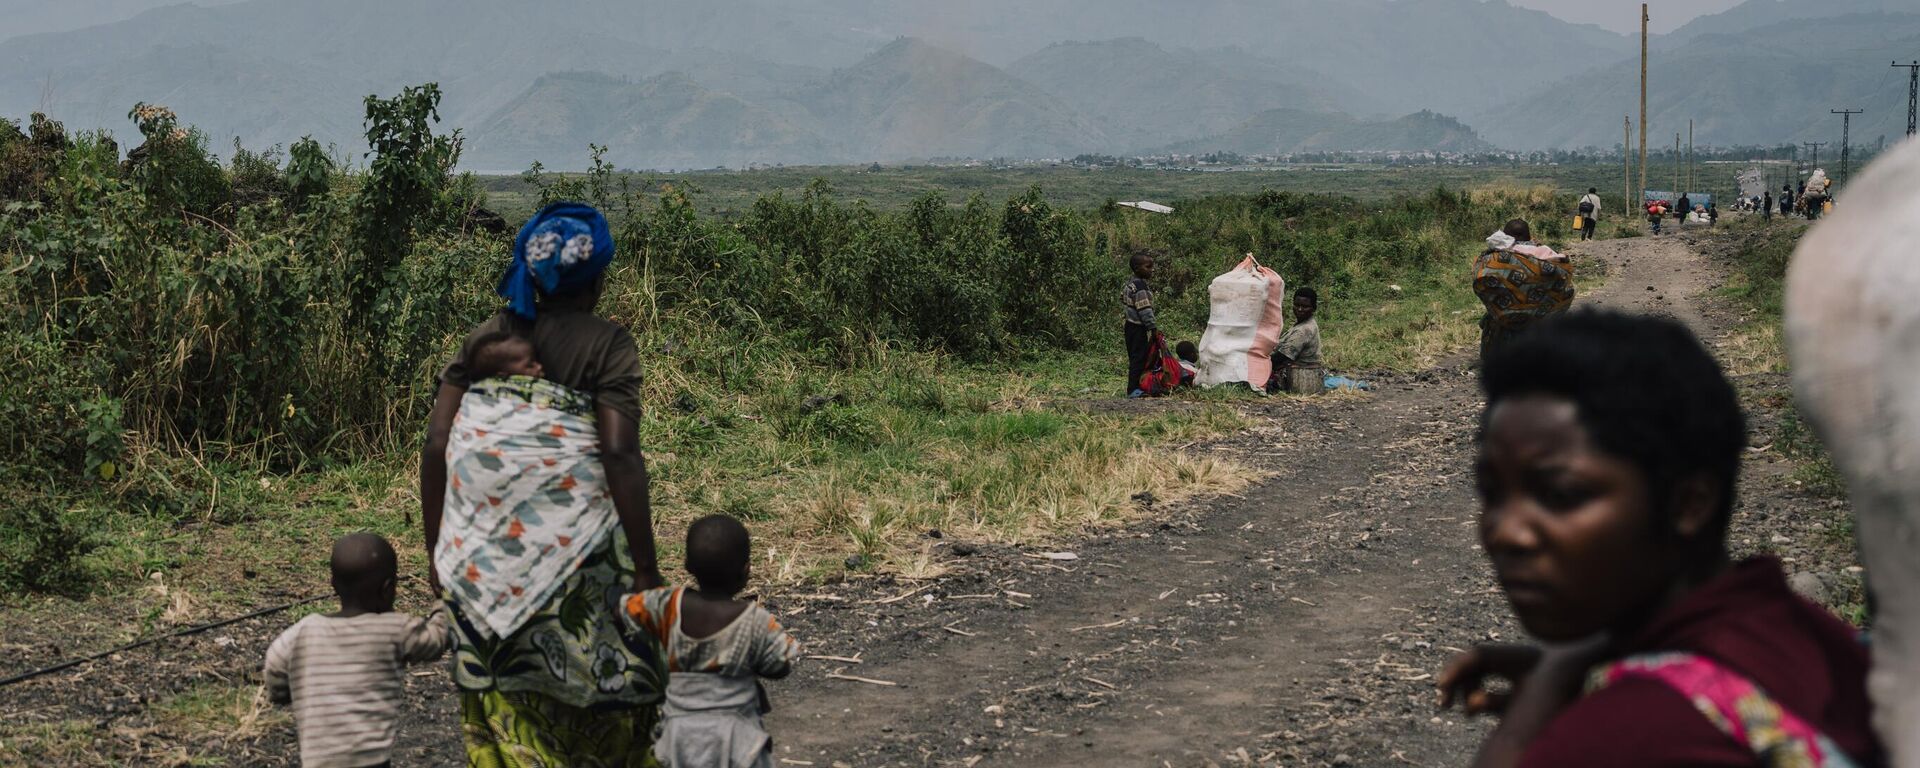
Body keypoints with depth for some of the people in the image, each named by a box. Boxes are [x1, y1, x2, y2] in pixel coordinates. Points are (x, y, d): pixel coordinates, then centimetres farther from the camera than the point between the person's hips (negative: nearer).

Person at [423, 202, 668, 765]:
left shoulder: (484, 338, 9)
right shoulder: (607, 345, -3)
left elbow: (436, 446, 5)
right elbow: (619, 455, -12)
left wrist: (436, 550, 14)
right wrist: (645, 567, -10)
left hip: (481, 546, 5)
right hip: (568, 543, -4)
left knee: (498, 687, 12)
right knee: (612, 677, 8)